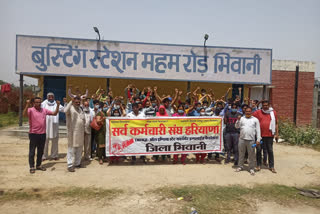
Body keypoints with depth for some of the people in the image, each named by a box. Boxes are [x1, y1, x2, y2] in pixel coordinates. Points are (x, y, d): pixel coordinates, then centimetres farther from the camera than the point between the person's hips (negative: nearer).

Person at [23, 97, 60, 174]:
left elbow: (54, 113, 12)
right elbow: (25, 114, -26)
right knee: (32, 151, 4)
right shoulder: (30, 110, -6)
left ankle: (39, 165, 27)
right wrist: (27, 105, -35)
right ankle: (32, 167, 14)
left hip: (42, 134, 5)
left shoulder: (44, 110, 8)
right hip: (33, 134, -5)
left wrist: (58, 105, 2)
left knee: (40, 151, 14)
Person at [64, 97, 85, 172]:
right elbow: (65, 111, -32)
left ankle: (77, 163, 24)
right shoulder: (70, 108, -7)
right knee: (71, 148, -5)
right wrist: (71, 102, -32)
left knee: (79, 149, 12)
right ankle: (70, 165, 0)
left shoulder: (80, 109, 15)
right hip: (72, 132, -7)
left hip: (80, 132, 7)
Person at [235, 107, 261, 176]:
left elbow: (258, 130, 3)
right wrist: (238, 120, -13)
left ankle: (251, 168, 15)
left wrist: (258, 139, -4)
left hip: (251, 140, -2)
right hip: (242, 139, 2)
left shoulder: (255, 119, 6)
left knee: (251, 155, 3)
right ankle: (240, 166, 24)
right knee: (241, 153, 11)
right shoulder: (242, 118, 9)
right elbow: (236, 126, 2)